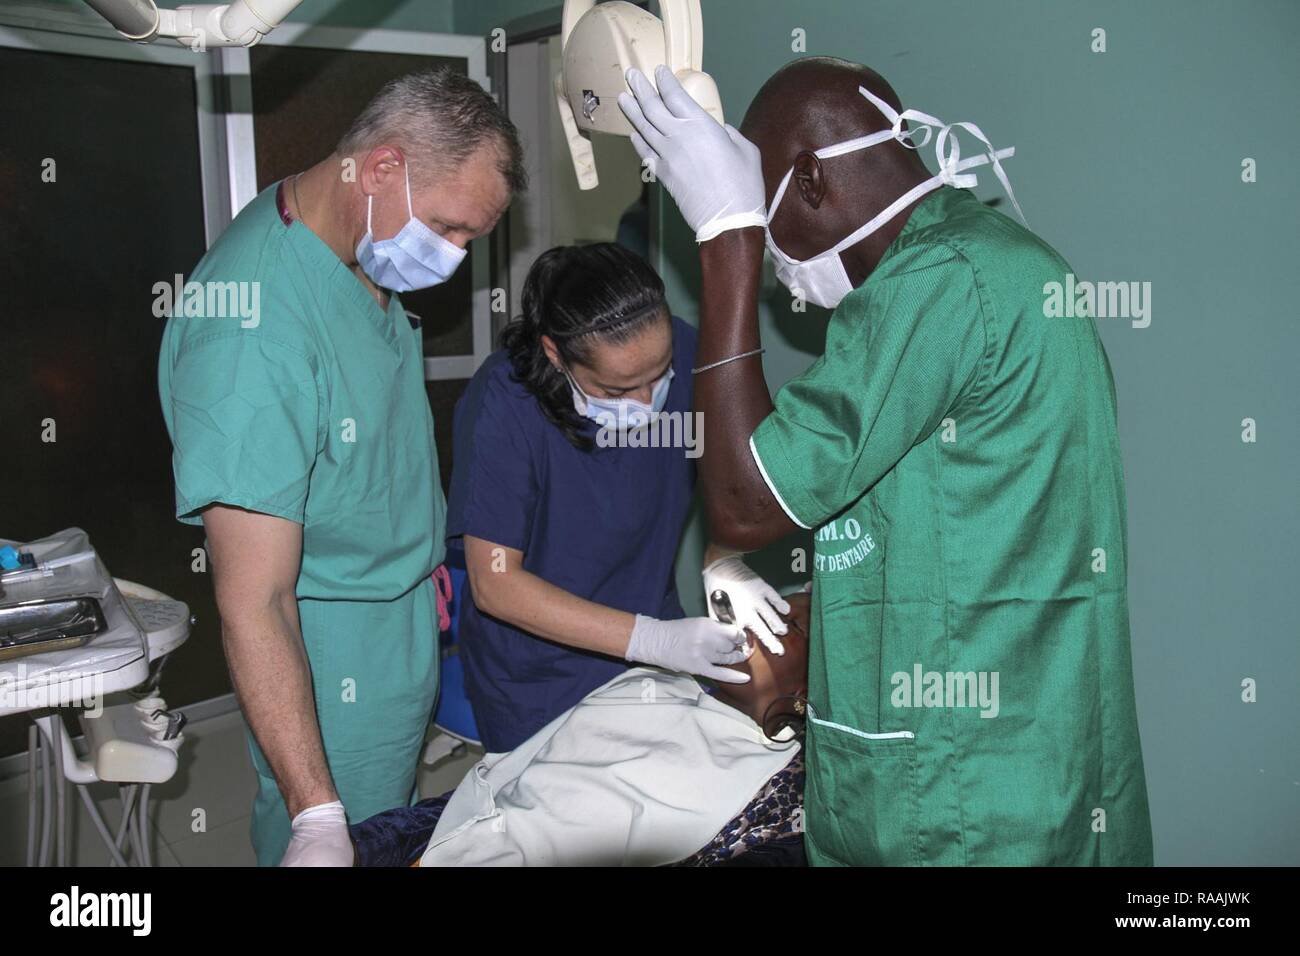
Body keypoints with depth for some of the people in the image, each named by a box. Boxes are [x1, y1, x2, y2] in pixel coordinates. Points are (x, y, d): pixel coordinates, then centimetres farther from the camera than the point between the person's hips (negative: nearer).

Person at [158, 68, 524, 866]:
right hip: (332, 654, -8)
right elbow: (254, 604, -32)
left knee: (400, 828, 23)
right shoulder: (252, 326, -32)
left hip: (410, 619, 8)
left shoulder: (368, 259, -4)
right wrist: (318, 816, -33)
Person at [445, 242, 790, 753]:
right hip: (537, 678, -3)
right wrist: (653, 640, -29)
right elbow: (495, 583, -25)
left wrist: (723, 564, -16)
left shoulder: (680, 350, -16)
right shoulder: (501, 406, -28)